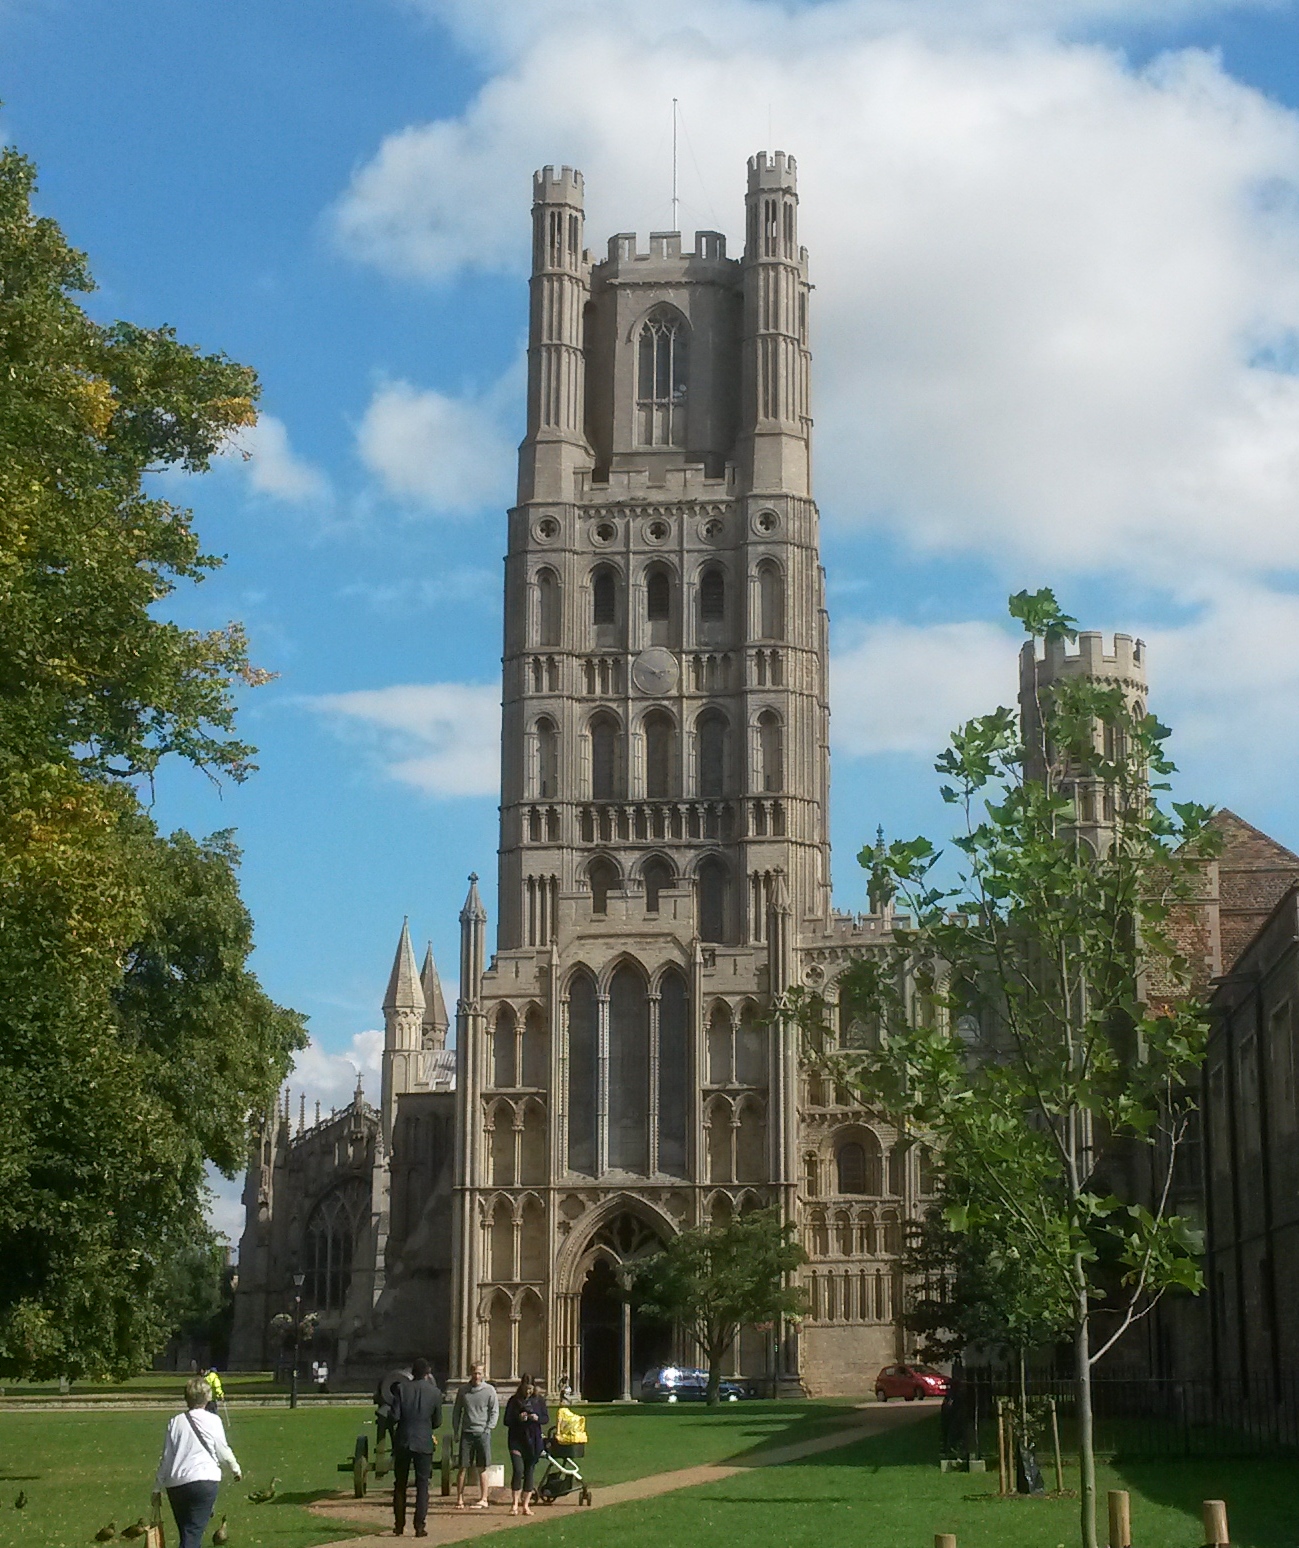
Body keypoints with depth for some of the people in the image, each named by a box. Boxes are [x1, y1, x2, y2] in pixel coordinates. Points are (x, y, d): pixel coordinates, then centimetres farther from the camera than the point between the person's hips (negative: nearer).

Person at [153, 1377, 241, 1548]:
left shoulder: (176, 1422, 7)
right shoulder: (212, 1420, 0)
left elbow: (166, 1458, 9)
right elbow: (223, 1450, 8)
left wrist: (157, 1488, 17)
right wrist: (236, 1468, 28)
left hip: (175, 1484, 3)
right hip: (204, 1481, -3)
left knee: (187, 1533, 18)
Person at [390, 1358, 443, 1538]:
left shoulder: (401, 1388, -5)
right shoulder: (434, 1392, -3)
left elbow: (395, 1416, -9)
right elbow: (437, 1421, 4)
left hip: (402, 1442, 1)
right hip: (424, 1442, -1)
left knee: (400, 1485, 12)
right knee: (422, 1485, 4)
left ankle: (399, 1525, 14)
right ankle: (420, 1526, -1)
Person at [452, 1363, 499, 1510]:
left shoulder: (489, 1390, 1)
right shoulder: (463, 1390, 7)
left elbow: (495, 1411, 3)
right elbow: (456, 1412, 12)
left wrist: (489, 1428, -7)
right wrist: (455, 1432, 7)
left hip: (483, 1433, -2)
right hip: (466, 1432, 2)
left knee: (482, 1468, 1)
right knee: (462, 1467, 1)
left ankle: (483, 1499, 6)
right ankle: (459, 1499, 5)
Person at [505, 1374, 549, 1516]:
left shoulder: (539, 1400, 4)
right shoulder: (514, 1400, -2)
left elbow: (546, 1418, 7)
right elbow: (507, 1421, -2)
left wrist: (537, 1418, -14)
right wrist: (518, 1418, -20)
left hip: (534, 1440, 2)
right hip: (517, 1439, -2)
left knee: (530, 1471, 5)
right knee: (518, 1470, -13)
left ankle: (526, 1505, 13)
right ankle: (515, 1504, -4)